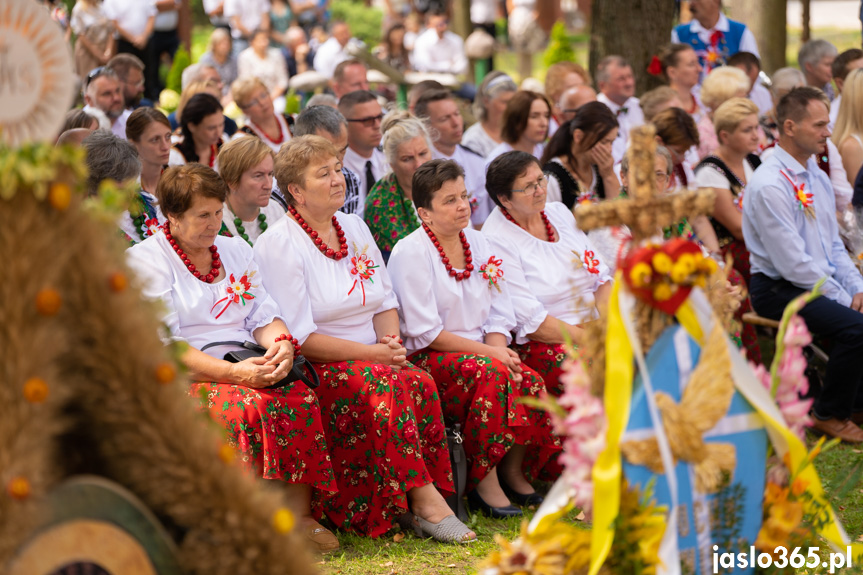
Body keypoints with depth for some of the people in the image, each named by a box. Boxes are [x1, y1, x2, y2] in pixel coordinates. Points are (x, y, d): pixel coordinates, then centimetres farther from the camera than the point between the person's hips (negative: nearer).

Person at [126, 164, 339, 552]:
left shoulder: (235, 250, 20)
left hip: (249, 369, 6)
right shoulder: (144, 261, -1)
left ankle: (300, 515, -24)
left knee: (300, 399, -25)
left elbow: (264, 316, 16)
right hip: (182, 380, -5)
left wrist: (281, 342, -10)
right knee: (249, 404, -35)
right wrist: (232, 373, -22)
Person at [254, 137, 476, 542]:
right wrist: (370, 353, -17)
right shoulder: (277, 246, -7)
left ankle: (429, 499, -25)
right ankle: (424, 501, -31)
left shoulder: (356, 229, 15)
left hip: (375, 356, 6)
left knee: (420, 383, -25)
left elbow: (386, 300, 19)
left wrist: (391, 342, -4)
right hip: (317, 369, -6)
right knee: (385, 387, -33)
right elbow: (299, 336, -13)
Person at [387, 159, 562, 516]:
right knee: (491, 373, -33)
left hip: (481, 351, 6)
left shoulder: (480, 245, 11)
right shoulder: (410, 253, -10)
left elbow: (499, 316, 12)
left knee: (529, 380, -22)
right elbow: (425, 332, -15)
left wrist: (500, 350, -11)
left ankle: (513, 471, -3)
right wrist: (488, 352, -18)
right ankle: (483, 483, -23)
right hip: (427, 359, -6)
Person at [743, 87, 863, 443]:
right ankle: (829, 415, -7)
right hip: (779, 290, -9)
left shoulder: (817, 178, 11)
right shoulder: (769, 185, -18)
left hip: (823, 282, 9)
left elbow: (834, 246, 17)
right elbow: (794, 263, -20)